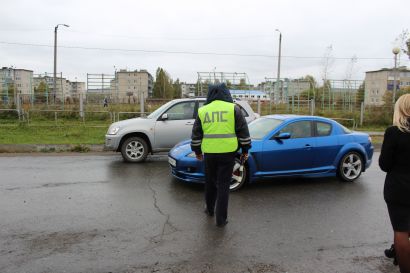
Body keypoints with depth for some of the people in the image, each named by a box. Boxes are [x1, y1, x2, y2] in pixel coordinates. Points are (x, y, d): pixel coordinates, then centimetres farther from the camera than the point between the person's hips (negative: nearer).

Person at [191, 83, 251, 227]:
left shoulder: (202, 110, 5)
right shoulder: (233, 108, -1)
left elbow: (196, 134, 10)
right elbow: (243, 132, -1)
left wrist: (197, 151, 21)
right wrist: (245, 150, 8)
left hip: (209, 153, 2)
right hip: (227, 152, -2)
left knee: (210, 182, 20)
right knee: (223, 185, 4)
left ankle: (209, 209, 37)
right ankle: (221, 219, 9)